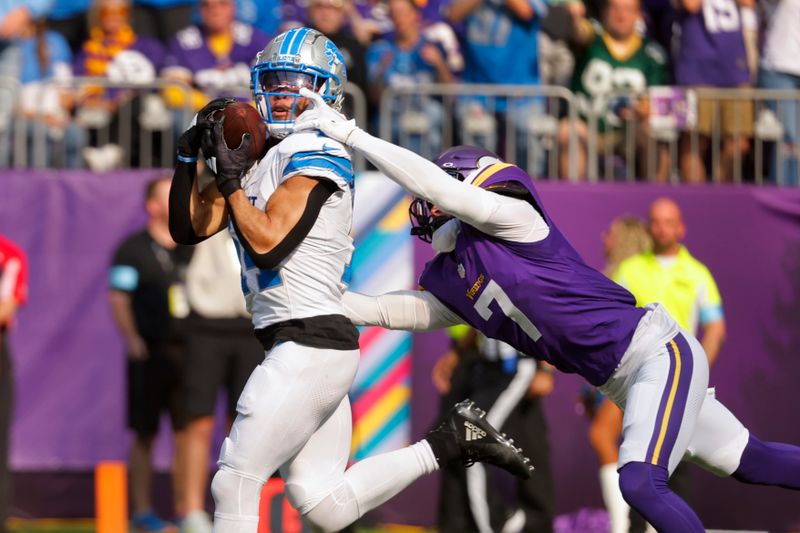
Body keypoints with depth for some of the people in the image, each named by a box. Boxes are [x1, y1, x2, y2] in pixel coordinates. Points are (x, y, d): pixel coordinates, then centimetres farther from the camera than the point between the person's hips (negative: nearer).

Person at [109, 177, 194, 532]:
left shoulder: (191, 248, 14)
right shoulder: (133, 250, -2)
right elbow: (118, 299, -7)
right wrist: (133, 340, -18)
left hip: (187, 351, 5)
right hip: (151, 353, -5)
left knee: (187, 433, 1)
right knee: (145, 435, 1)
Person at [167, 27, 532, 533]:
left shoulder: (314, 153, -10)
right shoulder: (257, 155, 16)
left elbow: (267, 241, -19)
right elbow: (188, 229, 15)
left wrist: (230, 178, -12)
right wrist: (190, 154, 3)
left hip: (309, 345, -9)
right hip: (314, 351, 9)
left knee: (236, 481, -5)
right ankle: (451, 443, 11)